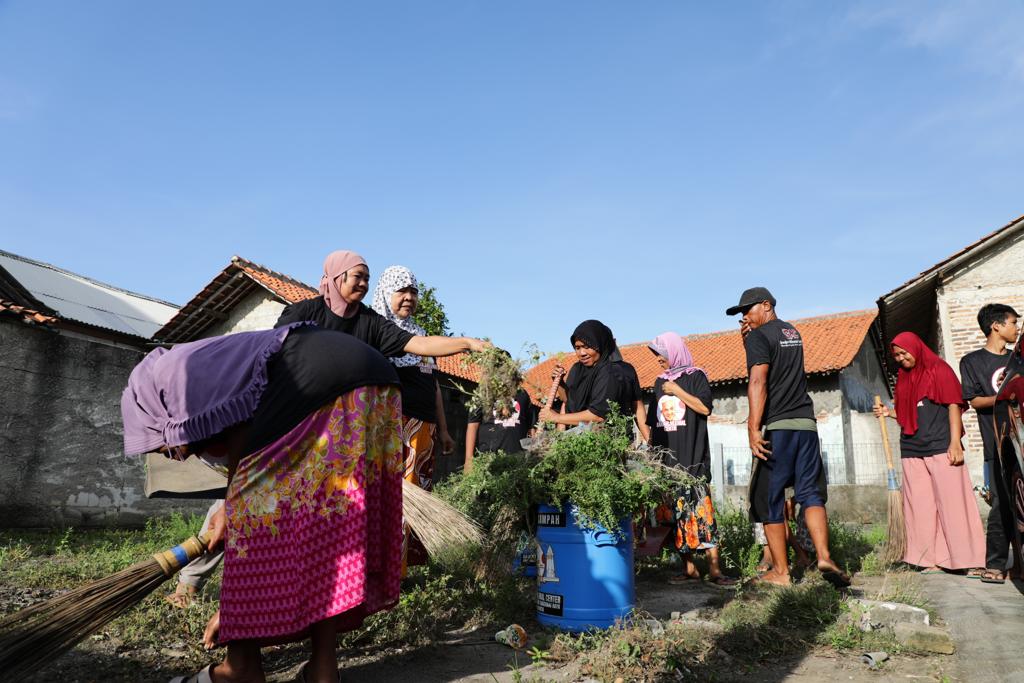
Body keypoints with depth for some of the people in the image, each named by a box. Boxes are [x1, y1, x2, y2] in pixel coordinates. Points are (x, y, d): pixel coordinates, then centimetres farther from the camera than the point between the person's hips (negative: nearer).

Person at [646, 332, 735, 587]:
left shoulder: (695, 376, 5)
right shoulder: (659, 383, 18)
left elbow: (704, 407, -10)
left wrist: (678, 390, -8)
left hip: (692, 457, -5)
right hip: (664, 458, 5)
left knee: (700, 509, -13)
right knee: (675, 512, 2)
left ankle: (714, 569, -10)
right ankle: (689, 568, 8)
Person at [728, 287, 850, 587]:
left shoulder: (758, 336, -5)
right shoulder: (793, 332, 19)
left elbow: (758, 382, -17)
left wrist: (753, 429, -21)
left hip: (777, 427, -6)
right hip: (806, 423, 7)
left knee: (770, 500, 2)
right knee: (811, 493, 8)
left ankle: (780, 571, 7)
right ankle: (824, 557, -9)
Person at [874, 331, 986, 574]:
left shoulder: (939, 370, 1)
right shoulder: (903, 378, 17)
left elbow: (954, 406, -5)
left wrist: (955, 441, -13)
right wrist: (888, 412, 3)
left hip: (941, 447, -6)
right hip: (912, 450, 6)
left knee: (952, 503, -5)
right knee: (923, 507, 4)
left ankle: (967, 559, 2)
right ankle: (936, 559, 9)